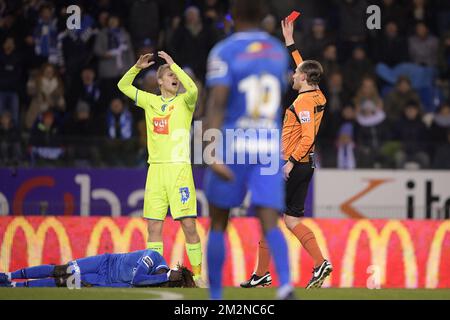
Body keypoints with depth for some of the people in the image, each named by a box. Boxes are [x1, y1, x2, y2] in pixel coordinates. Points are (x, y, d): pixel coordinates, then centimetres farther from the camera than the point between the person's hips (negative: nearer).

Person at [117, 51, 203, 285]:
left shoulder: (184, 102, 2)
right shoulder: (150, 101, 13)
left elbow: (192, 89, -20)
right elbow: (123, 86, 20)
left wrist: (173, 64, -15)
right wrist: (137, 67, 5)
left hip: (179, 168, -4)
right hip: (156, 168, 4)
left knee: (188, 224, -8)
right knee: (154, 225, 2)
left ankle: (198, 275, -2)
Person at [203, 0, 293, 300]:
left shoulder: (224, 52, -6)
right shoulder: (278, 51, 10)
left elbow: (217, 104, -16)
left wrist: (212, 153, -23)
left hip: (233, 145, -3)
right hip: (270, 146, 3)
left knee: (218, 223, 11)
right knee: (269, 223, -5)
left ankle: (215, 297, 15)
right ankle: (285, 284, -29)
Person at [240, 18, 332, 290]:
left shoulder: (304, 101, -17)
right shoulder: (318, 96, 9)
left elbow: (308, 136, -25)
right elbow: (304, 68, 26)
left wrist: (291, 162, -24)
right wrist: (290, 42, 31)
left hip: (293, 166, -9)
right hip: (306, 165, 9)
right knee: (293, 220, 10)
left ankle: (262, 274, 2)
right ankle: (321, 263, -6)